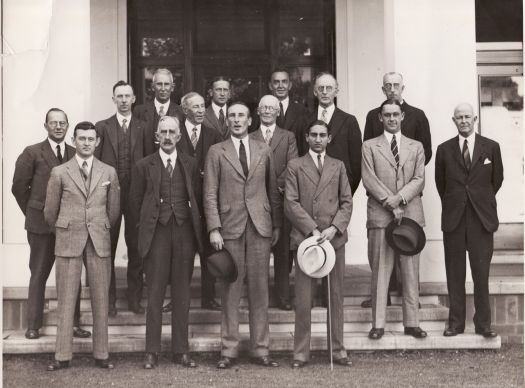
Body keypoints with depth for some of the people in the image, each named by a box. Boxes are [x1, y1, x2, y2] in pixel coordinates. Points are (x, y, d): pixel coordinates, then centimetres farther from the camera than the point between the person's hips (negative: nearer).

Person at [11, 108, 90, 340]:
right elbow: (19, 186, 2)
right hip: (41, 224, -2)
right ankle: (33, 325, 12)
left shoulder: (76, 155, 5)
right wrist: (34, 214, 5)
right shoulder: (32, 153, -1)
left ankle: (73, 324, 13)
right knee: (38, 274, 5)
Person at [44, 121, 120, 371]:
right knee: (66, 300, 0)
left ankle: (101, 354, 9)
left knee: (100, 299, 2)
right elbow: (50, 211, 10)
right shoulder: (60, 173, 3)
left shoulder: (109, 173, 7)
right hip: (68, 242, -1)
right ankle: (63, 356, 6)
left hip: (99, 242, 1)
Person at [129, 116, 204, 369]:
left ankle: (181, 350, 13)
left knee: (182, 295, 6)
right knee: (155, 295, 1)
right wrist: (145, 227, 6)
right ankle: (152, 352, 8)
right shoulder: (144, 166, 4)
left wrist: (194, 225, 7)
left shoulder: (189, 165, 9)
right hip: (156, 234, -2)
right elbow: (135, 202, 8)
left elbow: (197, 198, 12)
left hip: (184, 234, 2)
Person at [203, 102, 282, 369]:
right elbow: (210, 194, 0)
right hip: (230, 226, -2)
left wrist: (277, 225, 8)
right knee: (231, 289, 2)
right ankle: (229, 350, 10)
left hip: (260, 226, 2)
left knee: (259, 289, 4)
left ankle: (260, 349, 12)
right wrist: (214, 229, -8)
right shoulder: (216, 152, 5)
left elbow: (273, 190, 13)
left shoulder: (264, 151, 12)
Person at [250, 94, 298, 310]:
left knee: (283, 250, -1)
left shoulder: (288, 137, 12)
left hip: (281, 198, 0)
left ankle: (283, 296, 4)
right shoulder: (249, 139, 11)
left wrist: (276, 185, -13)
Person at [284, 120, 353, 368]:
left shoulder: (338, 166, 15)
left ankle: (338, 350, 14)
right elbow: (291, 203, -2)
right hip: (305, 237, -2)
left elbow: (346, 202, 8)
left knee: (336, 296, 6)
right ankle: (301, 353, 6)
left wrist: (333, 228, -8)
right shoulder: (295, 166, 7)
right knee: (303, 299, -2)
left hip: (334, 237, 2)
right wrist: (313, 230, -11)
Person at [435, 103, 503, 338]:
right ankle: (456, 323, 13)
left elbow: (497, 179, 14)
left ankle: (483, 323, 10)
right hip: (453, 219, 1)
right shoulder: (444, 150, 5)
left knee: (481, 273, 1)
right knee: (455, 274, 5)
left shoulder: (491, 147, 4)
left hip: (482, 219, -1)